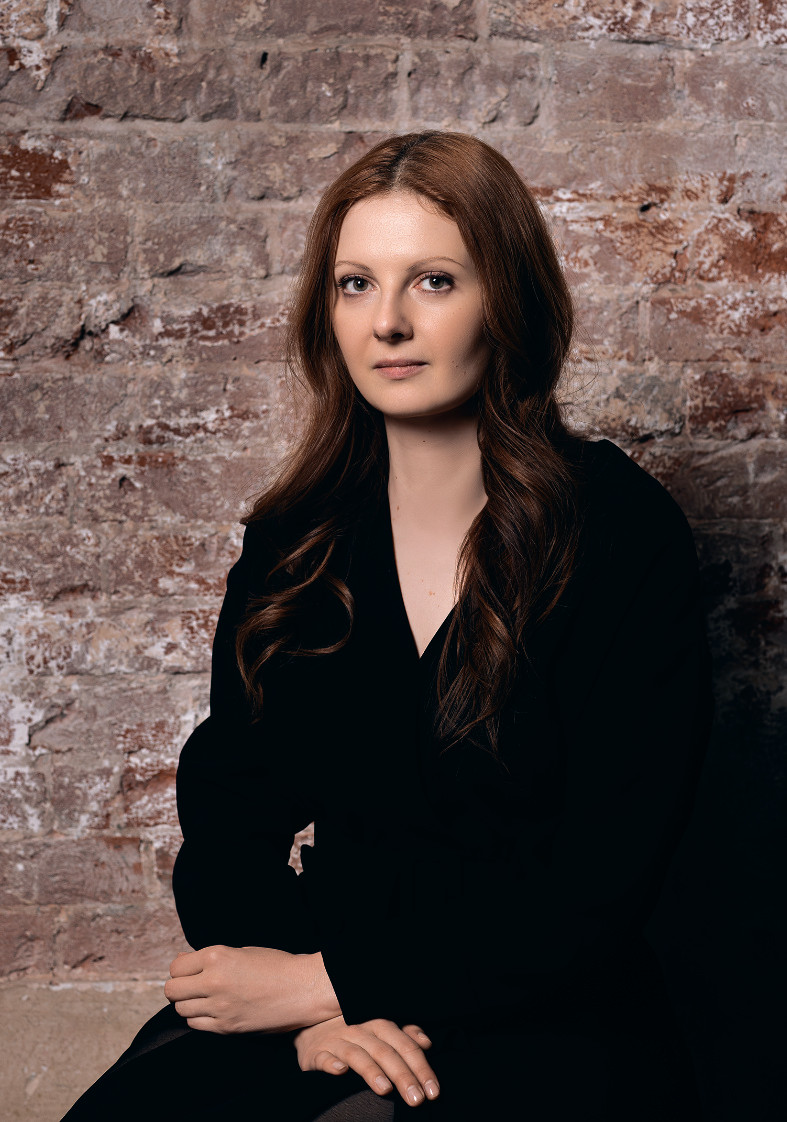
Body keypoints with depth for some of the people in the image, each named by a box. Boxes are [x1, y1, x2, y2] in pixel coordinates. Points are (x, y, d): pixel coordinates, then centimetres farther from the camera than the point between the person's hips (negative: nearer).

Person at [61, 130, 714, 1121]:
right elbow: (226, 804, 5)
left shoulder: (624, 531, -9)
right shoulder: (293, 535, 4)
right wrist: (299, 987, -13)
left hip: (544, 1016, -2)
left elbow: (603, 878, -11)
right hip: (309, 999, 3)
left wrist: (333, 980, -12)